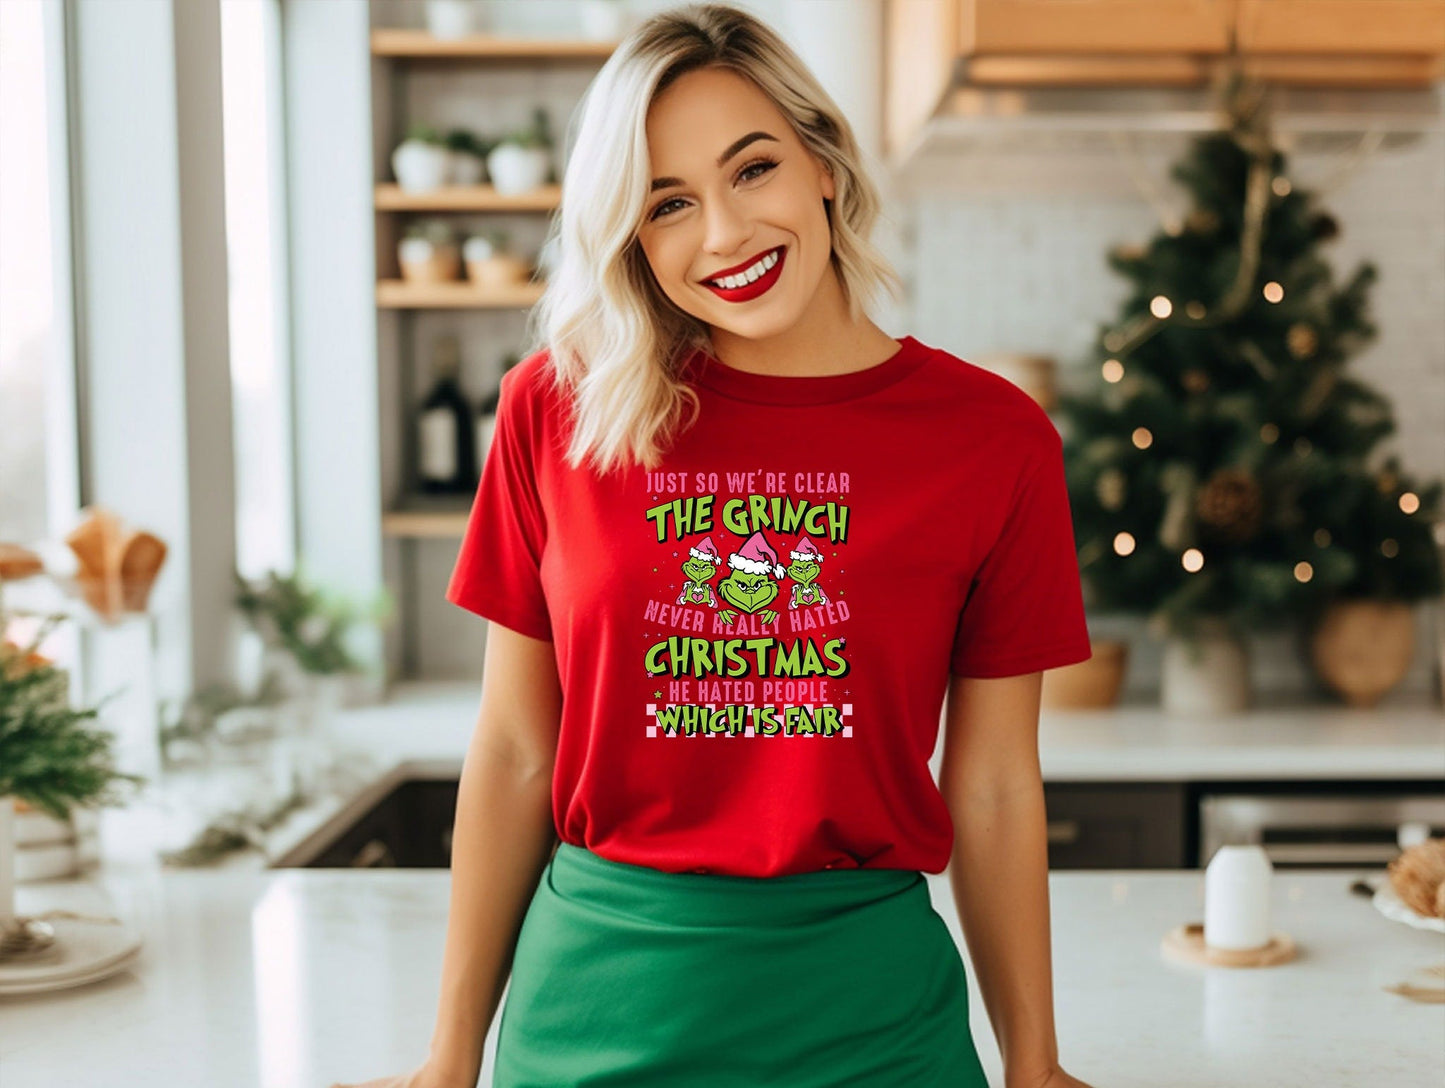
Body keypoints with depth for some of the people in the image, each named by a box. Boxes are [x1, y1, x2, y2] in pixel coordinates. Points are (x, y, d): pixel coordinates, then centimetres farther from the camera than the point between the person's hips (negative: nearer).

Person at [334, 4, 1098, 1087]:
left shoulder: (991, 437, -5)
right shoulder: (558, 410, -4)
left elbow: (993, 788, 1)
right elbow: (515, 754, 1)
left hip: (864, 997, 0)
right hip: (601, 996, 1)